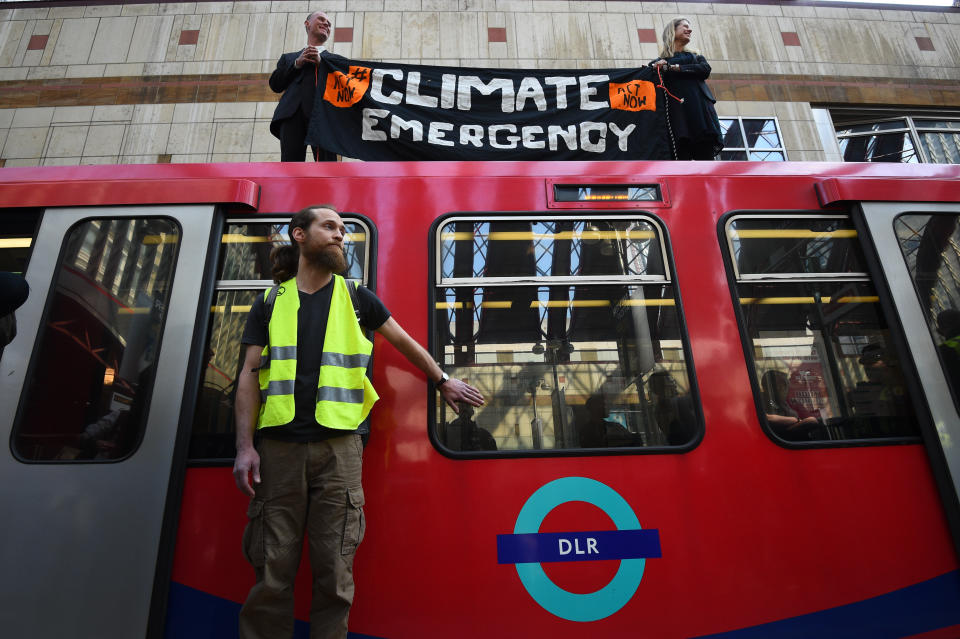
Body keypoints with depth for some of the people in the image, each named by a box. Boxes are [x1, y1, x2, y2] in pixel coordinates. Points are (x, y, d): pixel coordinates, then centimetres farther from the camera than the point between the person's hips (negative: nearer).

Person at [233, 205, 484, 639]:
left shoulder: (356, 299, 11)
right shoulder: (270, 302, 11)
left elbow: (405, 343, 21)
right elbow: (250, 374, 6)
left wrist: (443, 382, 25)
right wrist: (245, 446, -2)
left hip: (337, 448, 0)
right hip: (279, 446, 1)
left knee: (334, 574, 3)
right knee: (272, 570, 4)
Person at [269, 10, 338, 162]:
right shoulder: (289, 57, 32)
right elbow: (275, 84, 18)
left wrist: (321, 63, 3)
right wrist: (297, 64, 7)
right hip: (293, 112, 1)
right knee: (290, 161, -15)